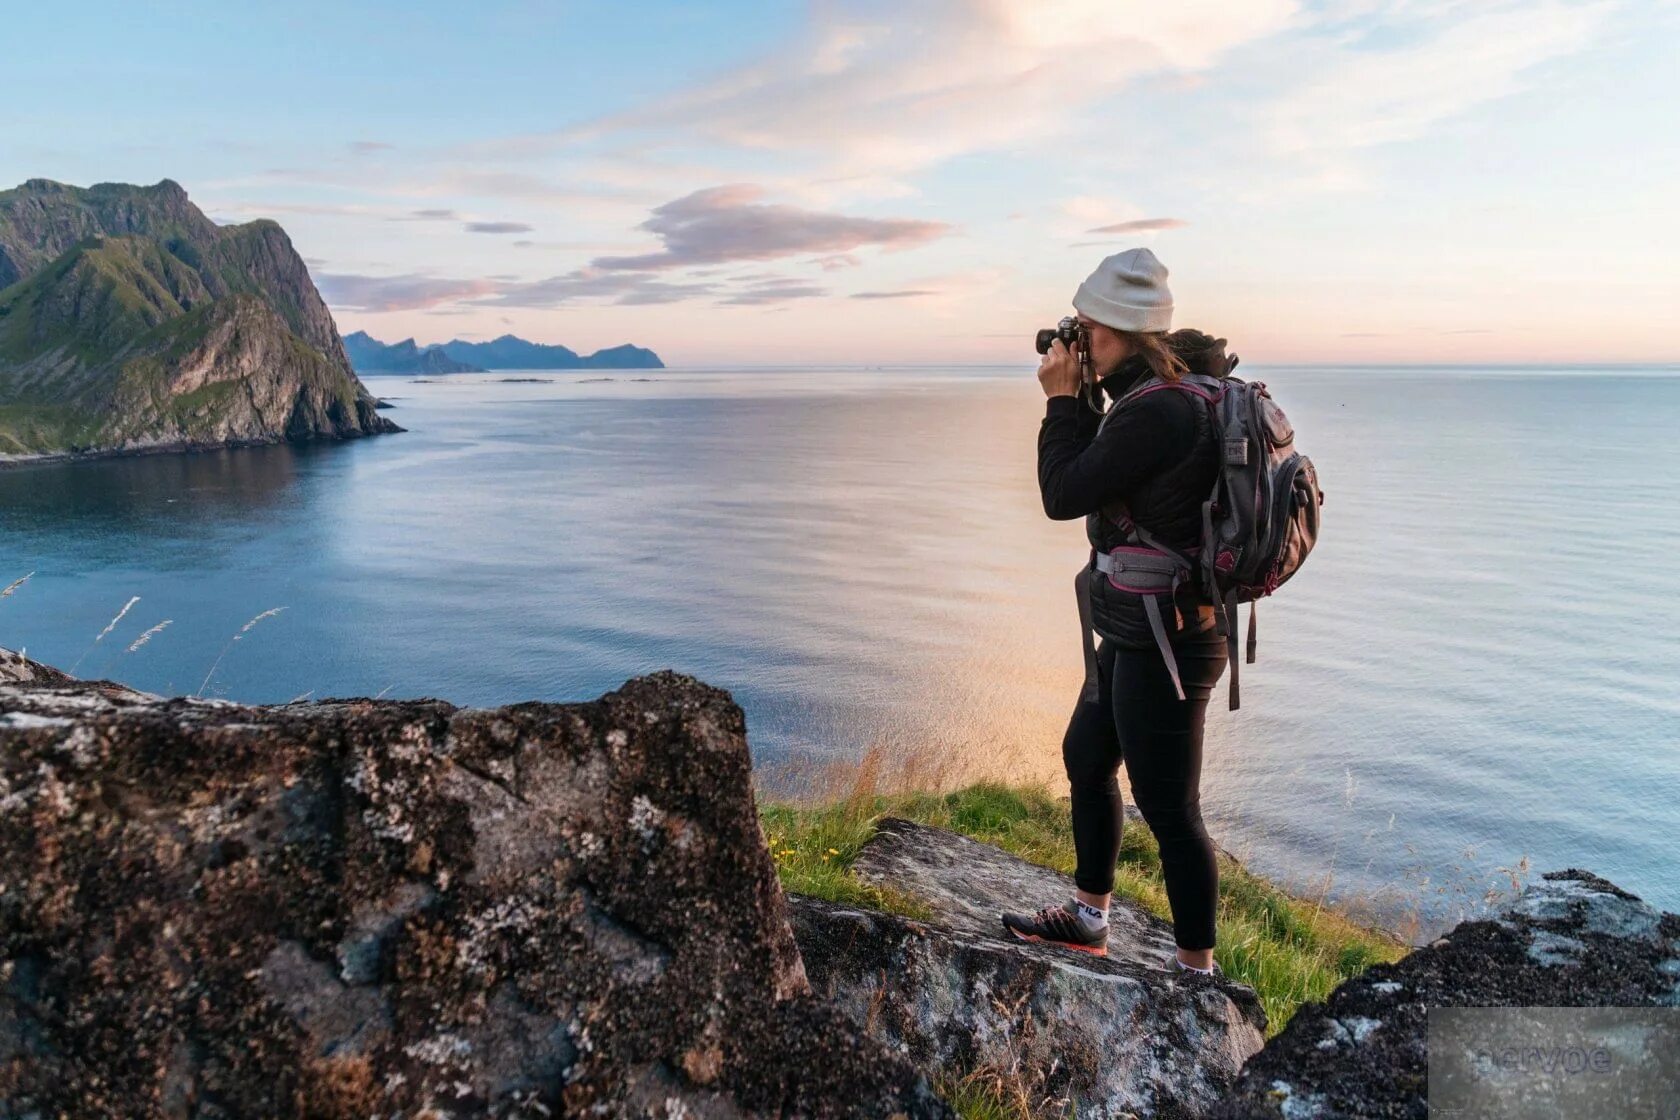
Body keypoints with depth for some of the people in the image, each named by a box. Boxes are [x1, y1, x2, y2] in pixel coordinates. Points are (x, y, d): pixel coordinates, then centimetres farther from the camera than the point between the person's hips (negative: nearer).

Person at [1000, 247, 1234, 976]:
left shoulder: (1158, 412, -25)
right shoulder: (1168, 395, 7)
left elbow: (1063, 496, -20)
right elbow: (1095, 478, 16)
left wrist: (1062, 400, -10)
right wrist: (1080, 400, 6)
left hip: (1165, 641, -11)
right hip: (1140, 630, 11)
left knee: (1168, 808, 3)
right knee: (1085, 757, 24)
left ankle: (1196, 968, 23)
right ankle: (1088, 915, 42)